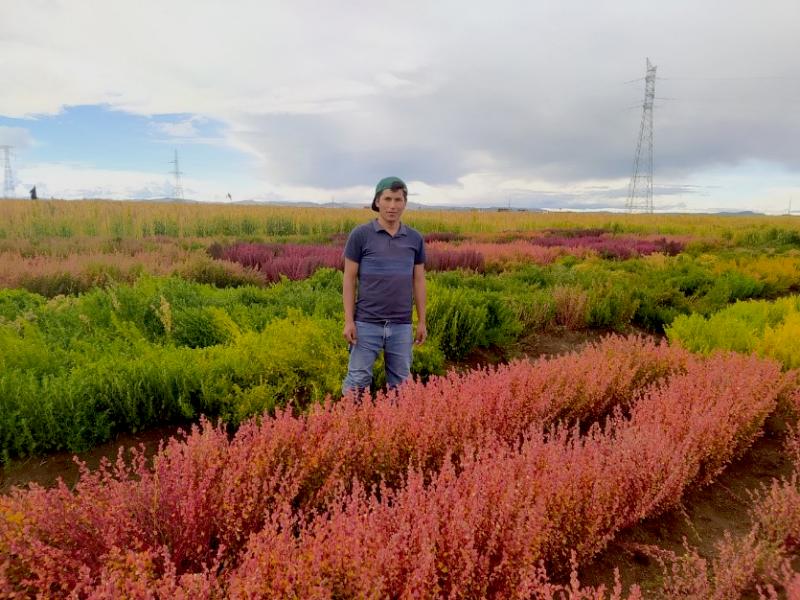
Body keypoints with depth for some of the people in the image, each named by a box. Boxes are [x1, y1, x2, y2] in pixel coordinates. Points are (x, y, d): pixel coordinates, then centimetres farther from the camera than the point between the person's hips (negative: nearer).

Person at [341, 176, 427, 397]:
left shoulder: (415, 239, 5)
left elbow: (418, 281, 9)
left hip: (401, 325, 3)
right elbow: (349, 279, -4)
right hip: (367, 323, -3)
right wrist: (349, 321, -9)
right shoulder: (360, 235, -6)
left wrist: (422, 321, 8)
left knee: (400, 383, 11)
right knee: (357, 381, 1)